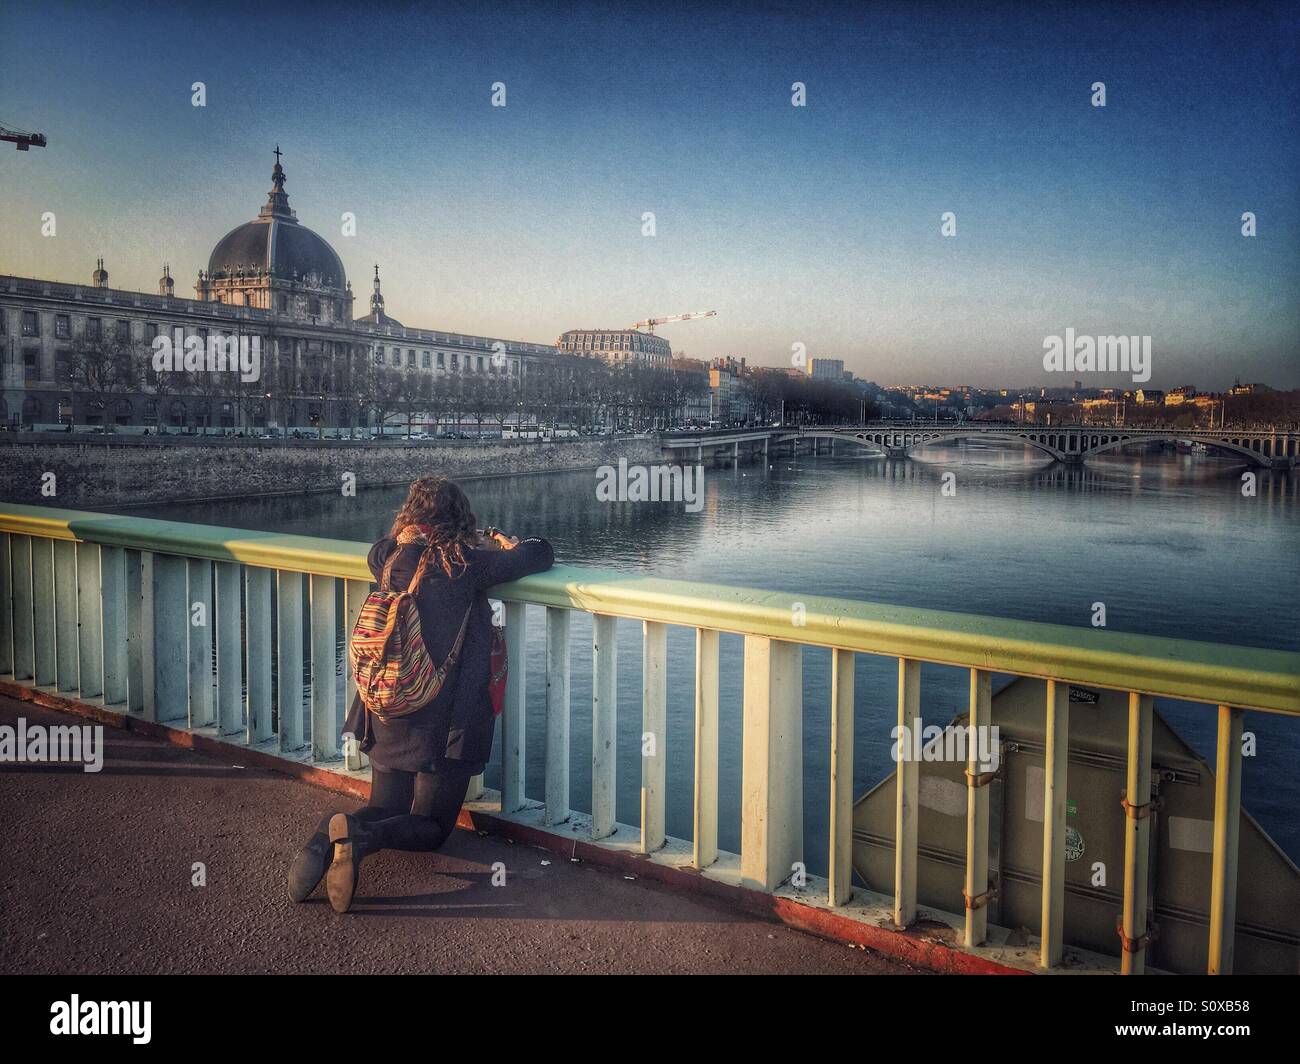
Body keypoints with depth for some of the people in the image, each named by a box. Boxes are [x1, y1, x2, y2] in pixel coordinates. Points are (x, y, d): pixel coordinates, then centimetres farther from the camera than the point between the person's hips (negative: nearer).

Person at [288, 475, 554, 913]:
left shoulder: (393, 559, 2)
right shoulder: (467, 564, -12)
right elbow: (542, 554, -5)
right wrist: (511, 545, 19)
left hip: (389, 718, 5)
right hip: (445, 722, -5)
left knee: (386, 812, 21)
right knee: (432, 827, 11)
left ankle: (330, 831, -11)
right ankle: (358, 834, -19)